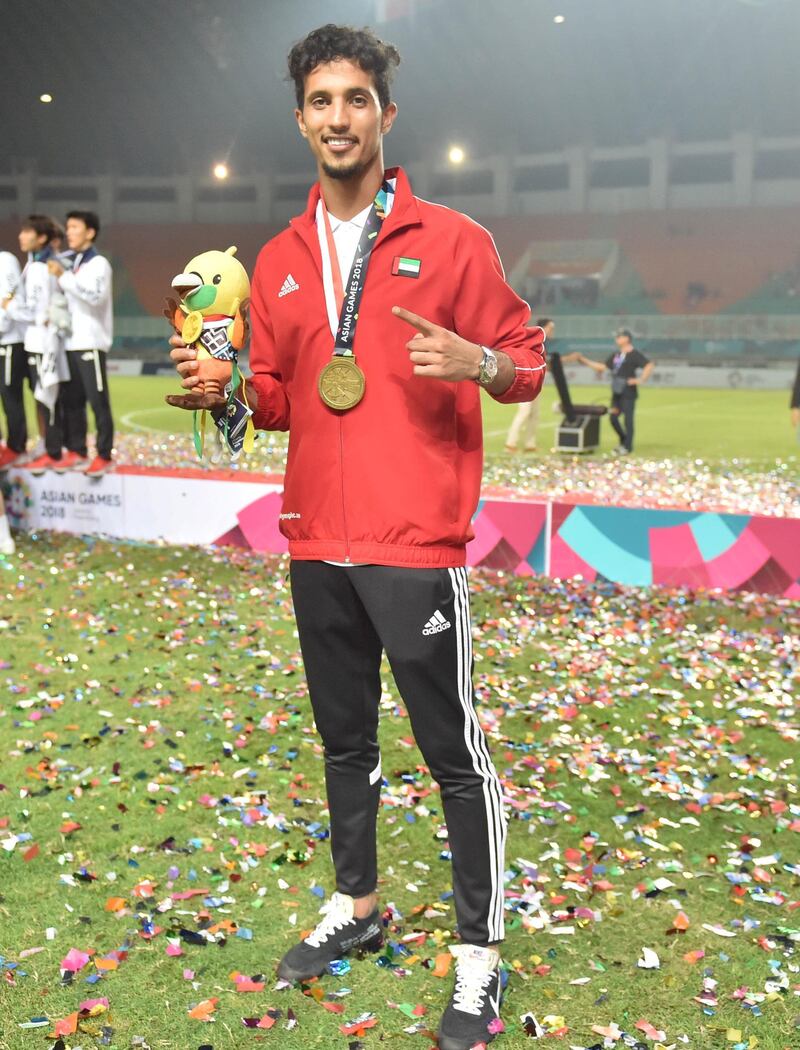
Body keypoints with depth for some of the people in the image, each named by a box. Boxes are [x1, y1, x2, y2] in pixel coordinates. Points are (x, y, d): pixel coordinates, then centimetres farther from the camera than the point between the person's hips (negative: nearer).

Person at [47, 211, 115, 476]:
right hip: (69, 343, 7)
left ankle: (104, 456, -2)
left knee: (98, 402, -6)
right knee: (70, 400, 9)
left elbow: (95, 296, -22)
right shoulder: (68, 264, 15)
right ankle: (76, 451, 17)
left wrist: (63, 276, -21)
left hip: (90, 343, -7)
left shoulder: (99, 264, -5)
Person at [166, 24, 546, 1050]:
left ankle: (479, 953, 17)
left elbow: (527, 361, 0)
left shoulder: (451, 240, -3)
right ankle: (355, 904, 37)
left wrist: (481, 364, -22)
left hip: (416, 546, -5)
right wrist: (228, 392, -4)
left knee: (454, 752, 1)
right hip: (317, 543, 5)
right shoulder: (278, 261, 11)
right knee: (344, 739, 18)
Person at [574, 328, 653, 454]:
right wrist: (582, 359, 17)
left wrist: (640, 380, -26)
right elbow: (603, 367, 19)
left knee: (628, 418, -5)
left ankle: (627, 447, 2)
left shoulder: (635, 354, -7)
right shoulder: (615, 355, 16)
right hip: (617, 392, 8)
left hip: (628, 393, -8)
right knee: (613, 417, 8)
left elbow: (649, 366, -17)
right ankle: (624, 441, 25)